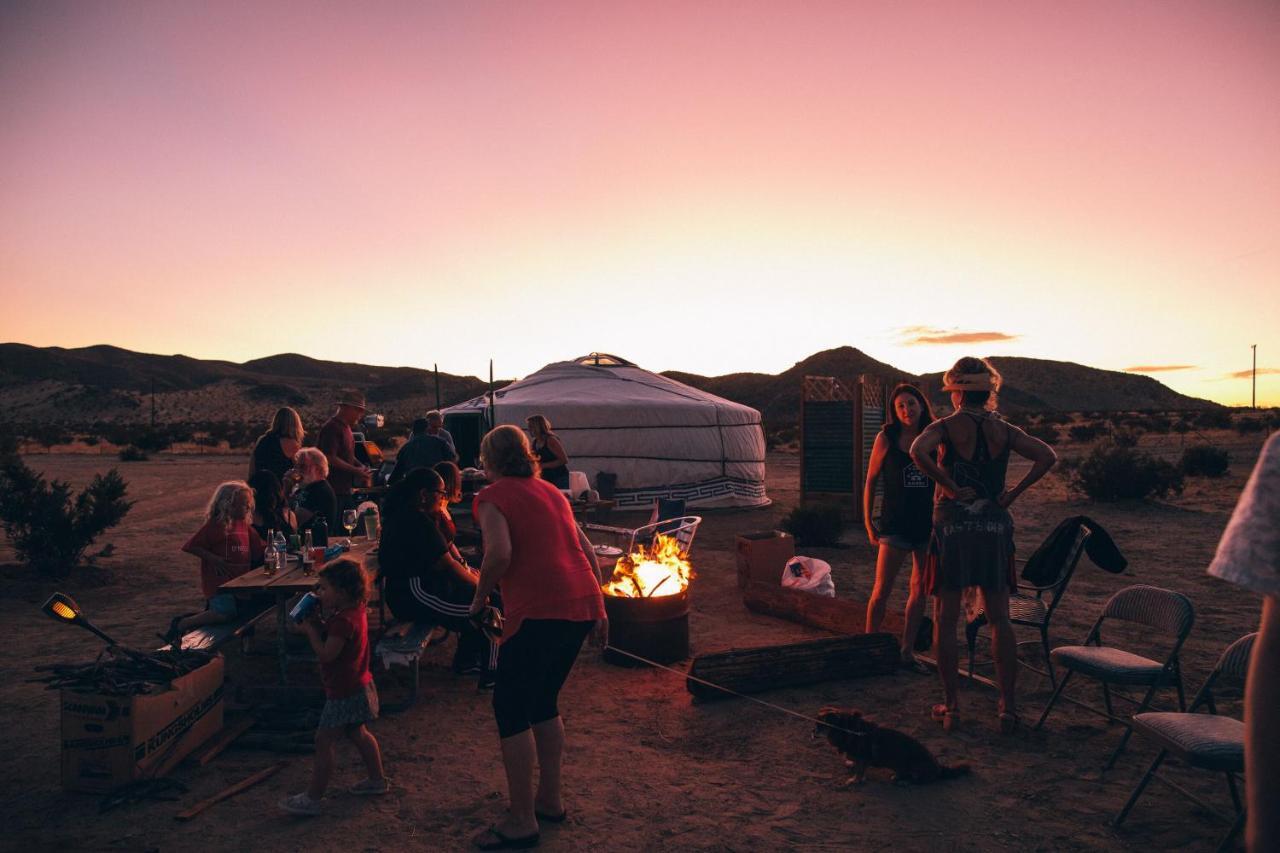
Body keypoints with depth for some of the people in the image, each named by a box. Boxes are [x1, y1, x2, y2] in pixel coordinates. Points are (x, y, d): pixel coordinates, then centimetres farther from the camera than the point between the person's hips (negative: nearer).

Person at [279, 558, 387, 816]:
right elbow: (330, 634, 13)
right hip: (358, 686, 10)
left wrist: (311, 630, -16)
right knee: (358, 734, 24)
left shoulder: (344, 620, -26)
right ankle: (377, 780, 35)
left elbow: (326, 654, -26)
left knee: (324, 741, -2)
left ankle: (312, 798, 7)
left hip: (345, 693, -10)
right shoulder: (355, 611, 3)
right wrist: (317, 622, -1)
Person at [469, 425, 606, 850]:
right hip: (582, 604, 8)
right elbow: (587, 550, 19)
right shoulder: (550, 491, 21)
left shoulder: (493, 496, 0)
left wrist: (480, 597, -1)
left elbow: (500, 553, -17)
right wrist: (599, 609, 23)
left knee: (511, 708, 4)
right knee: (544, 701, 22)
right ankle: (549, 799, 30)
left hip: (539, 610, -8)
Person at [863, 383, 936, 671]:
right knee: (882, 591, -6)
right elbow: (870, 481, 2)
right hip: (895, 525, -3)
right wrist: (868, 523, -1)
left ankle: (907, 651, 21)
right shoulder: (886, 438, -3)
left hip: (928, 525, 3)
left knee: (920, 591, 9)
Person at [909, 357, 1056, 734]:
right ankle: (1008, 707, 13)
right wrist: (1013, 493, -3)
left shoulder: (946, 426, -5)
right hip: (995, 527, 3)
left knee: (945, 620, 6)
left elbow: (918, 451, -25)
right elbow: (1047, 456, -4)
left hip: (952, 527, -3)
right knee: (999, 620, 10)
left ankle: (950, 706, 10)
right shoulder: (1004, 430, 5)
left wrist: (949, 487, -16)